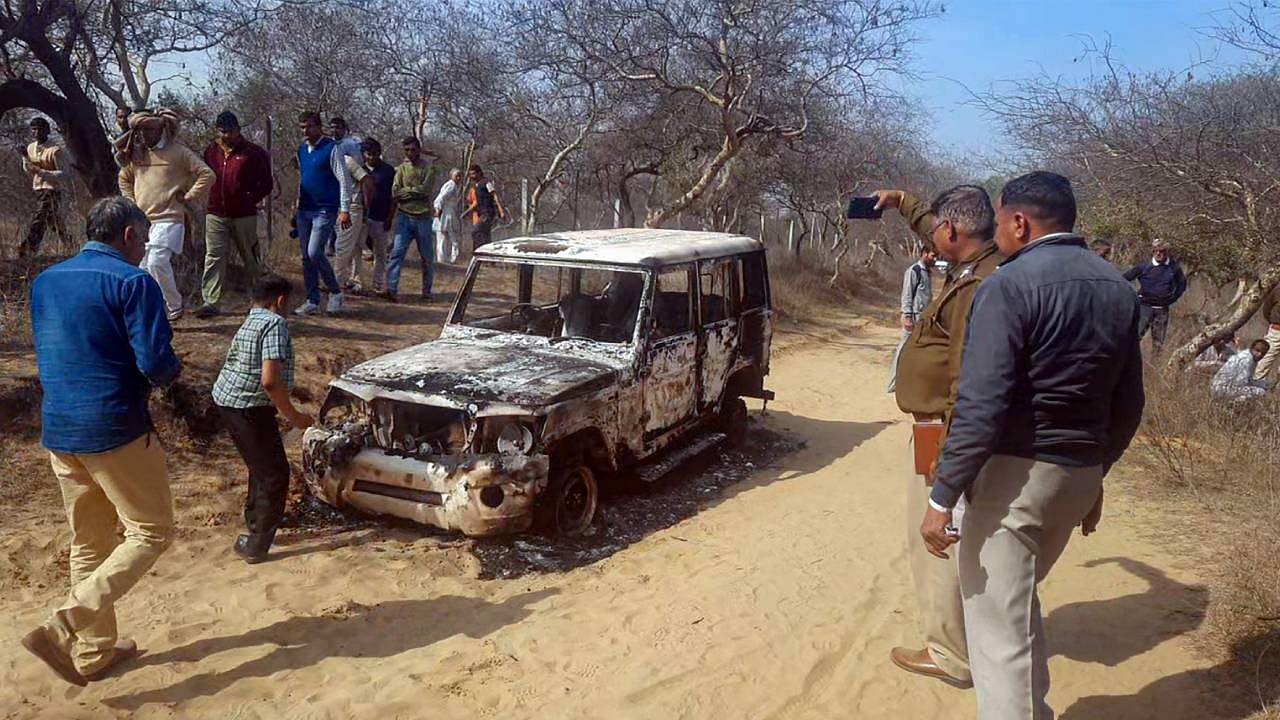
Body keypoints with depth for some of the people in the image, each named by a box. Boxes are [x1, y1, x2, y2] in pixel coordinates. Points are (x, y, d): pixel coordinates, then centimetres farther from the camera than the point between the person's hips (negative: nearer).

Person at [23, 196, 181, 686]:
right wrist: (172, 370, 3)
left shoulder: (44, 282, 12)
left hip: (57, 430, 8)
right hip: (115, 430, -8)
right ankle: (64, 629, -7)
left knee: (88, 543, 18)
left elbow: (49, 356, 19)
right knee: (152, 532, 5)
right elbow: (157, 363, -19)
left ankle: (94, 651, 27)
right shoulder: (131, 281, -12)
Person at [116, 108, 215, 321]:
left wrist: (188, 199, -7)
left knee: (157, 262, -19)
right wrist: (131, 203, 17)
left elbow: (207, 175, -7)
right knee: (142, 267, 5)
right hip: (141, 220, 6)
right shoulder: (135, 153, 13)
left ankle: (175, 305, -2)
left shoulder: (178, 152, -4)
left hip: (168, 219, -6)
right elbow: (124, 179, 30)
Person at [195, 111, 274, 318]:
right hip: (216, 214, 3)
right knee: (214, 257, -3)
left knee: (251, 258, 8)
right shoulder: (211, 151, 11)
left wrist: (250, 198, -3)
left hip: (244, 215, -3)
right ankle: (210, 301, -4)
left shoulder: (254, 153, -2)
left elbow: (266, 184, 2)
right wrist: (214, 198, 12)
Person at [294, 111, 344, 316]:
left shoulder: (331, 148, -8)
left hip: (324, 210, -7)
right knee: (306, 257, 6)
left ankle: (335, 292, 3)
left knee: (314, 253, -17)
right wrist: (297, 208, 20)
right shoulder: (302, 150, 14)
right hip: (304, 210, 7)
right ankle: (312, 301, 13)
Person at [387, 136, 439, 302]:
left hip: (423, 218, -2)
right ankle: (391, 289, -17)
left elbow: (425, 190, -13)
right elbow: (395, 193, 0)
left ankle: (427, 291, 19)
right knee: (397, 252, -12)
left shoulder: (429, 167, 0)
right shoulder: (402, 168, 10)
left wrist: (406, 191, -4)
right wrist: (414, 192, -7)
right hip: (404, 217, 2)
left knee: (427, 257, 7)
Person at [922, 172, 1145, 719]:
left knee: (999, 621, 1)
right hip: (1080, 473, 8)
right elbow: (1128, 403, 13)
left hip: (1016, 471, -8)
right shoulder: (1116, 287, 8)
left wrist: (942, 497, -19)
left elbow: (982, 405, -22)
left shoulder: (1010, 285, -15)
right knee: (1018, 599, 26)